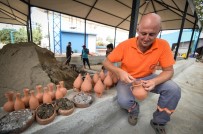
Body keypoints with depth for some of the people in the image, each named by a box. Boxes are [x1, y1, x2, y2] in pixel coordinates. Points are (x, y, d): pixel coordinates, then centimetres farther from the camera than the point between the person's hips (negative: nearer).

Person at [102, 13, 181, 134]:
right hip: (128, 79, -1)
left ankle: (159, 122, 7)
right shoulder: (125, 45, -20)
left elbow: (169, 71, -10)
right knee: (123, 101, -29)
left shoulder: (163, 45, -16)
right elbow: (106, 62, -14)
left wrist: (155, 81, -32)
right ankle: (134, 110, 13)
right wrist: (119, 72, -35)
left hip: (148, 77, 2)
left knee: (174, 89, -21)